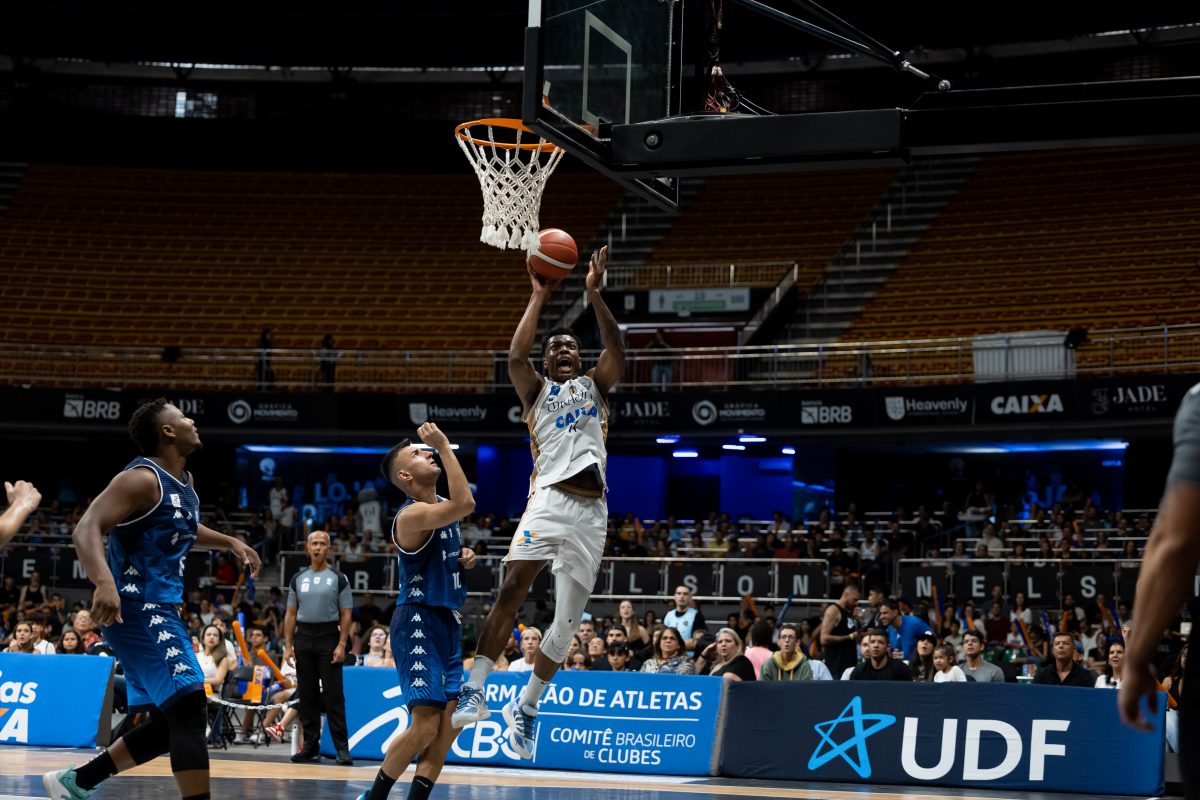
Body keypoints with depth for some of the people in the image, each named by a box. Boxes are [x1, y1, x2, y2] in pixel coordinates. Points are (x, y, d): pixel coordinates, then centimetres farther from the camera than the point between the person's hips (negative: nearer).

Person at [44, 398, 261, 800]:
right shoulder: (142, 479, -15)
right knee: (190, 709, -19)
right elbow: (86, 529, -27)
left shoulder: (185, 481, 15)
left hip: (159, 610, 10)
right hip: (136, 609, -10)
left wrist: (230, 543, 20)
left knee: (172, 721, 13)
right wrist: (104, 582, -44)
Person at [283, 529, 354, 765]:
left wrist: (341, 645, -11)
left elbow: (346, 614, -2)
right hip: (303, 638, 4)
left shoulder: (338, 578, 1)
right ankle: (311, 747, 11)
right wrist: (288, 645, 3)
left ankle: (342, 747, -8)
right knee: (307, 695, 6)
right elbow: (291, 614, 12)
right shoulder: (298, 578, 11)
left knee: (333, 695, -8)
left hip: (329, 639, -4)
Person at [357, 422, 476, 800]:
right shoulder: (412, 515, -18)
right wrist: (445, 445, -28)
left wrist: (465, 557, 6)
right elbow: (465, 504, -35)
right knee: (425, 724, -13)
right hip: (418, 623, -9)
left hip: (447, 622, 9)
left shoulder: (442, 506, 12)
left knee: (450, 723, 3)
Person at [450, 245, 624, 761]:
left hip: (591, 512, 3)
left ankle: (525, 708, 15)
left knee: (567, 619, 3)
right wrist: (539, 299, -2)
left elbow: (618, 354, 1)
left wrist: (594, 294, -5)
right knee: (510, 592, -19)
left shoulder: (594, 386, 21)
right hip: (549, 501, -3)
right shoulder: (536, 390, 15)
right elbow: (515, 356, -5)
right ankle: (475, 691, -15)